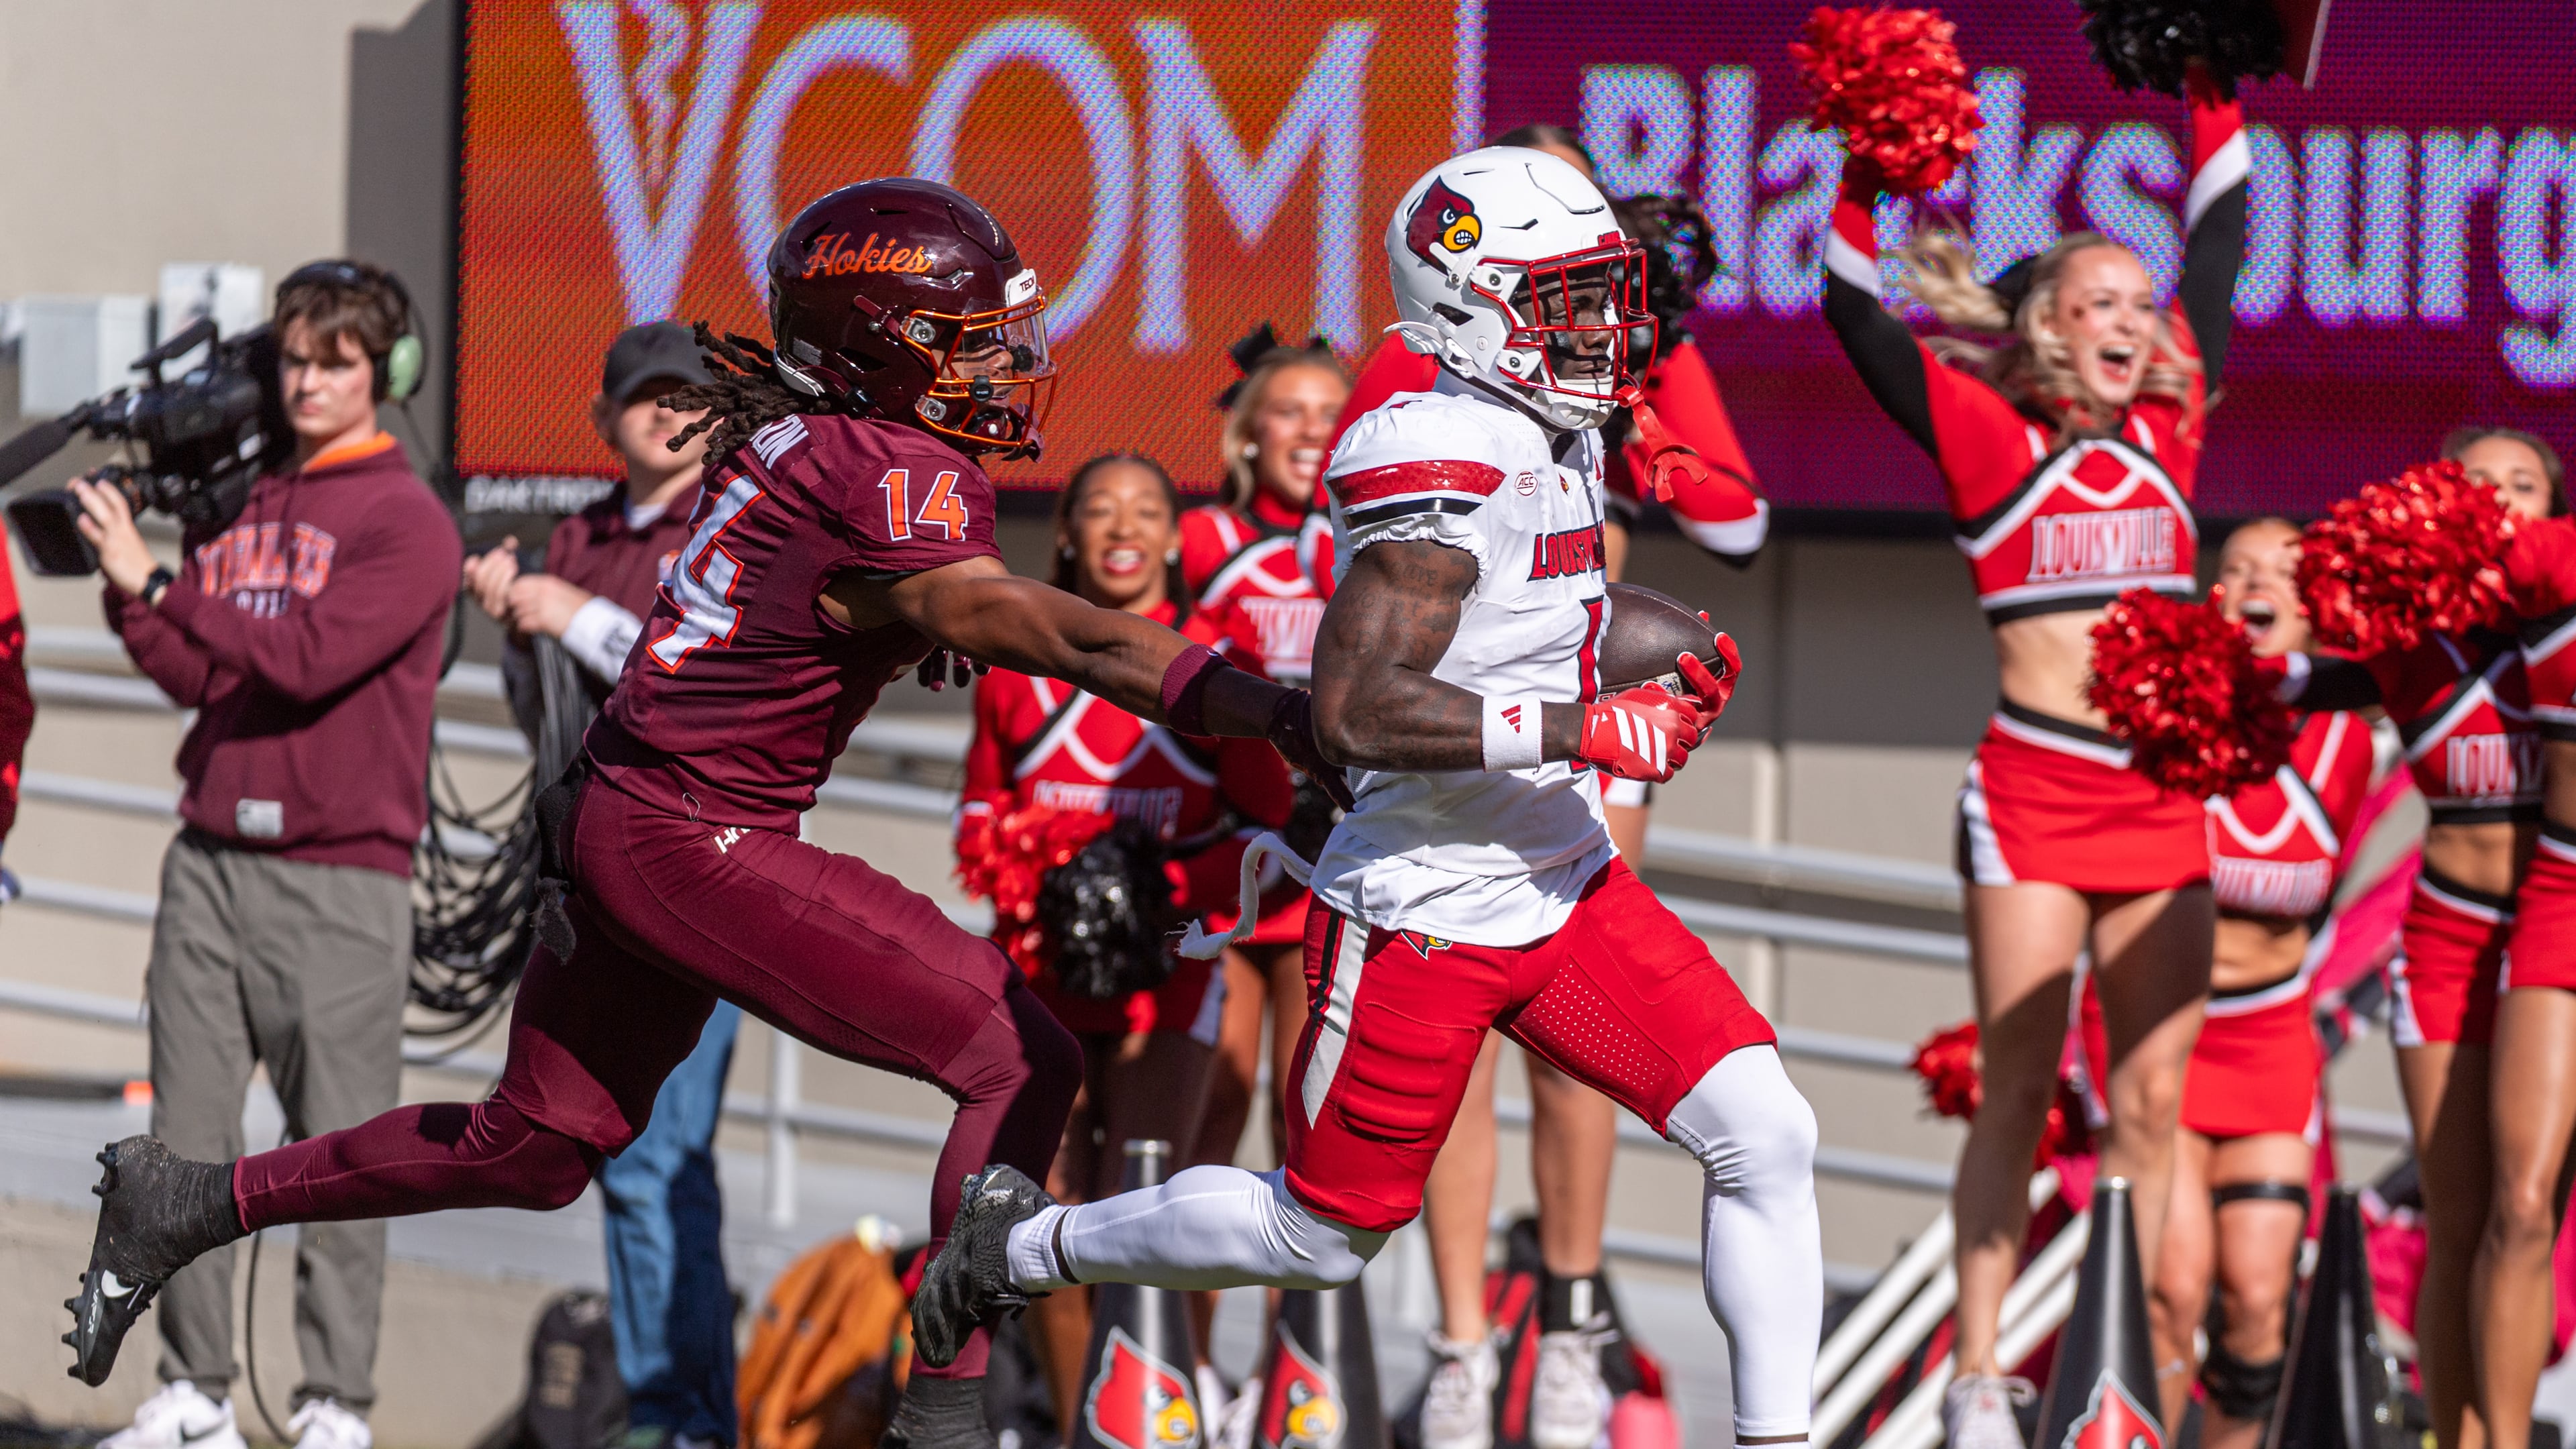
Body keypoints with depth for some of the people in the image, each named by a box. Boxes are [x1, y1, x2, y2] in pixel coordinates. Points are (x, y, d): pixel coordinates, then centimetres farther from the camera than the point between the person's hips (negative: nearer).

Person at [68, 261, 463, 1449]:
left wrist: (160, 579, -14)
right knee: (188, 1140, 3)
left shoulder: (408, 522, -3)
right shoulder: (236, 505, 15)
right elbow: (193, 676, 13)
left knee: (337, 1150, -4)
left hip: (340, 874, -6)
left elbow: (307, 658, -16)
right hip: (212, 857, 6)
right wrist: (128, 594, -3)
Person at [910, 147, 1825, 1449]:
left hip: (1564, 889, 8)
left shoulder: (1555, 441, 8)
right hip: (1424, 913, -8)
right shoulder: (1447, 461, -21)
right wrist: (1593, 733, -26)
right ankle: (1020, 1248, 28)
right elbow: (1357, 710, -28)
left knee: (1765, 1139, -6)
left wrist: (1651, 682, 8)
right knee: (1323, 1235, 6)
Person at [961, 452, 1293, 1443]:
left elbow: (1269, 822, 2)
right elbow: (981, 807, 16)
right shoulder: (1019, 665, 7)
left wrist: (1169, 893, -13)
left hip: (1165, 981, -2)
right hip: (1041, 978, 2)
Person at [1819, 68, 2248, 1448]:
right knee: (2018, 1091, -4)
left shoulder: (2166, 433, 11)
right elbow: (1856, 313, -7)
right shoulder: (1990, 439, 0)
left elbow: (2216, 253, 18)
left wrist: (2214, 92, 17)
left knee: (2152, 1103, 3)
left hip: (2163, 802, 5)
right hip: (2035, 794, -5)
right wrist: (1871, 162, -15)